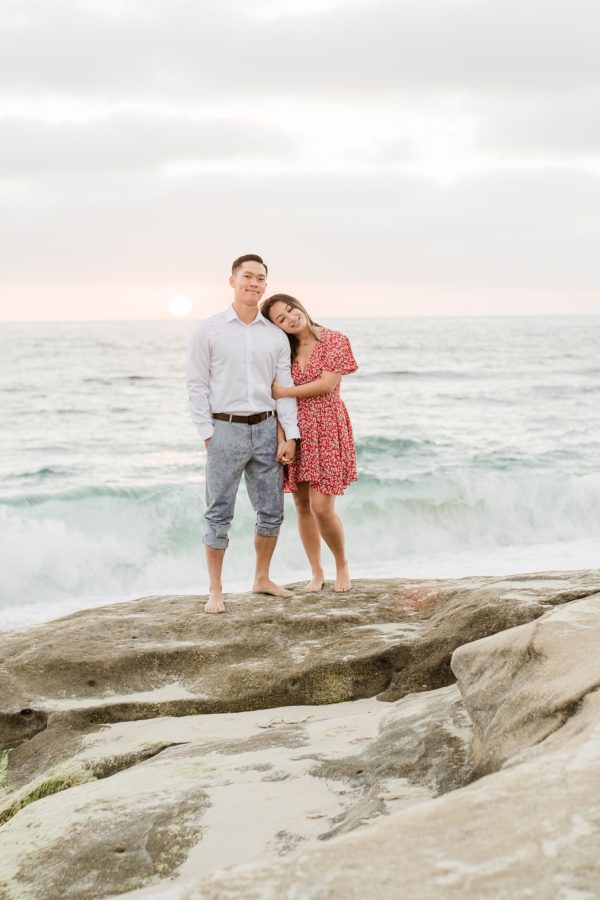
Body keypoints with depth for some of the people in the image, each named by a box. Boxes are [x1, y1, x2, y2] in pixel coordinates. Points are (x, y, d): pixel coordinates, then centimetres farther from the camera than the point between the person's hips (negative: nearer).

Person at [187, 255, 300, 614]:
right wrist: (207, 433, -8)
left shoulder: (276, 336, 8)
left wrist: (290, 435, 0)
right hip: (226, 429, -4)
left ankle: (262, 579, 26)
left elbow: (284, 387, 7)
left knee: (272, 511, 9)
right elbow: (197, 385, -2)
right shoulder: (208, 330, -1)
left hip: (266, 429, 4)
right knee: (220, 514, -1)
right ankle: (215, 591, 7)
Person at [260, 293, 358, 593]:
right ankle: (316, 573, 18)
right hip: (294, 430, 4)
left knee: (322, 507, -10)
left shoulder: (334, 340, -4)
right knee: (302, 505, 5)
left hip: (325, 429, -4)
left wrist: (285, 392, -11)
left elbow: (328, 383, -13)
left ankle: (342, 564, 15)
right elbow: (276, 392, 6)